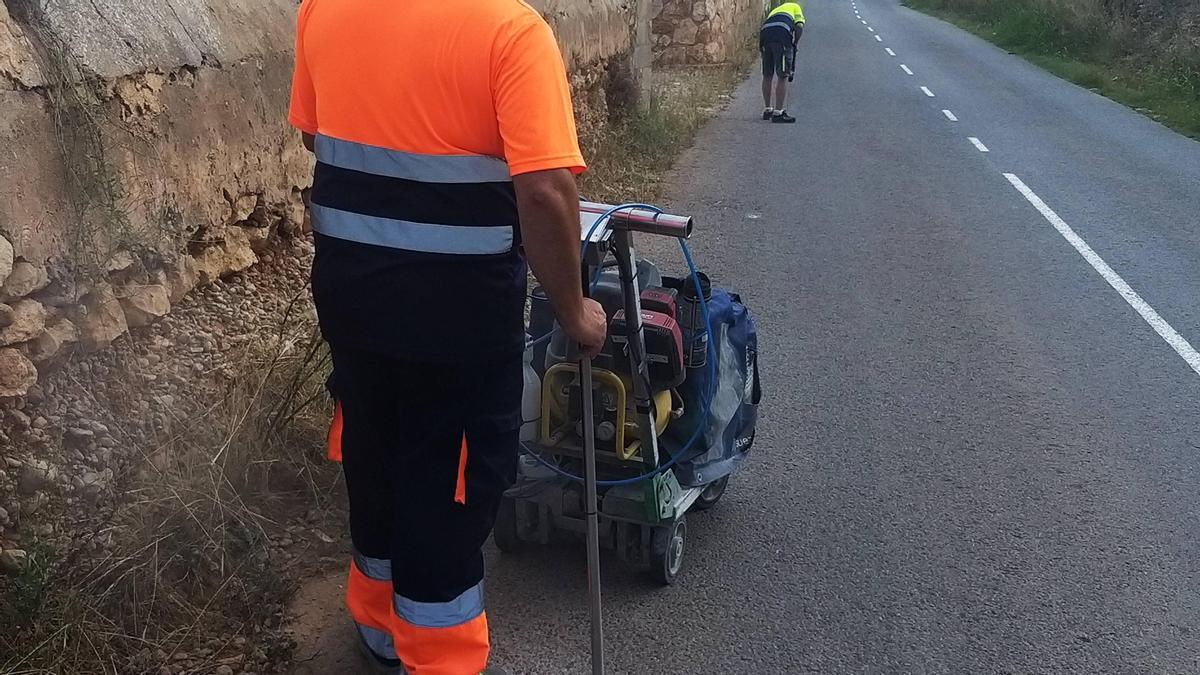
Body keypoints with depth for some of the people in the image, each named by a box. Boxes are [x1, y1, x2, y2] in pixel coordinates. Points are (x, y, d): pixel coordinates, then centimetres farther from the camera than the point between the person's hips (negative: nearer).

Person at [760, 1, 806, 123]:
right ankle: (778, 113, -1)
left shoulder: (774, 11, 40)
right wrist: (794, 44, 17)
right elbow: (799, 27, 6)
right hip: (783, 35, -5)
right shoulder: (795, 7, 27)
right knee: (783, 77, 0)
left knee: (767, 76, 17)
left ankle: (767, 110, 27)